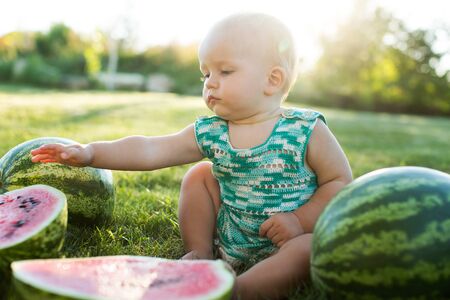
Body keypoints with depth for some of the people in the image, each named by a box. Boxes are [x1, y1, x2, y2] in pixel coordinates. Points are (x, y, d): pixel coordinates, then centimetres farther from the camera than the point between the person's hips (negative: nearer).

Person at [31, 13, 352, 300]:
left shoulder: (307, 131, -16)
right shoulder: (209, 133, -6)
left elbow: (340, 180, -11)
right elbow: (150, 150, -10)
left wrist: (300, 221, -24)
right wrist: (90, 153, -19)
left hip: (285, 240, -4)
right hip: (227, 239, 4)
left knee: (315, 247, -33)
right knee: (200, 175, 1)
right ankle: (201, 257, 5)